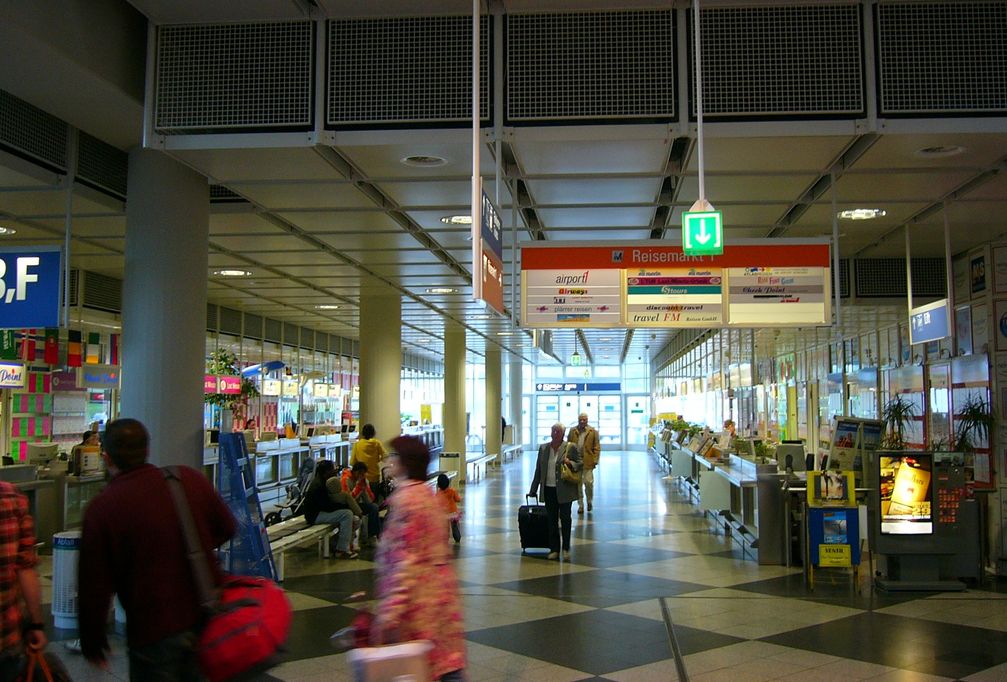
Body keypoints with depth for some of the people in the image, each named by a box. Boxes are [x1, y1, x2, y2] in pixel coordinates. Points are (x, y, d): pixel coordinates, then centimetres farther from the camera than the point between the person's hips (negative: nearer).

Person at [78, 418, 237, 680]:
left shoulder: (101, 508, -12)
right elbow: (226, 527, 12)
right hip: (208, 619, 4)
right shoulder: (191, 479, -2)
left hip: (153, 632, -4)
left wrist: (92, 644, 5)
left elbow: (94, 587, -8)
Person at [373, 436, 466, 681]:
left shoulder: (405, 498, -17)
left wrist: (390, 610, -21)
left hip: (418, 594, -8)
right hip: (439, 588, 8)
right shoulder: (425, 493, 10)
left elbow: (405, 559, -22)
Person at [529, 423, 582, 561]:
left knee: (565, 518, 3)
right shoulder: (543, 448, 8)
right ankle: (554, 549, 13)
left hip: (564, 490, -3)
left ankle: (566, 549, 13)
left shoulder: (570, 447, -2)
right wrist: (533, 490, 12)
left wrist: (570, 463, -19)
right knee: (551, 520, 7)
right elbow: (538, 470, 12)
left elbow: (580, 464, 2)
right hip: (549, 490, 3)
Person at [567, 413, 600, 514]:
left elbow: (597, 447, 1)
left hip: (588, 462, -2)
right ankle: (580, 505, 14)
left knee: (588, 483, -4)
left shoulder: (593, 431, 2)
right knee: (578, 485, 5)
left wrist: (595, 460, -6)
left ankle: (590, 502, 20)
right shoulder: (572, 431, 7)